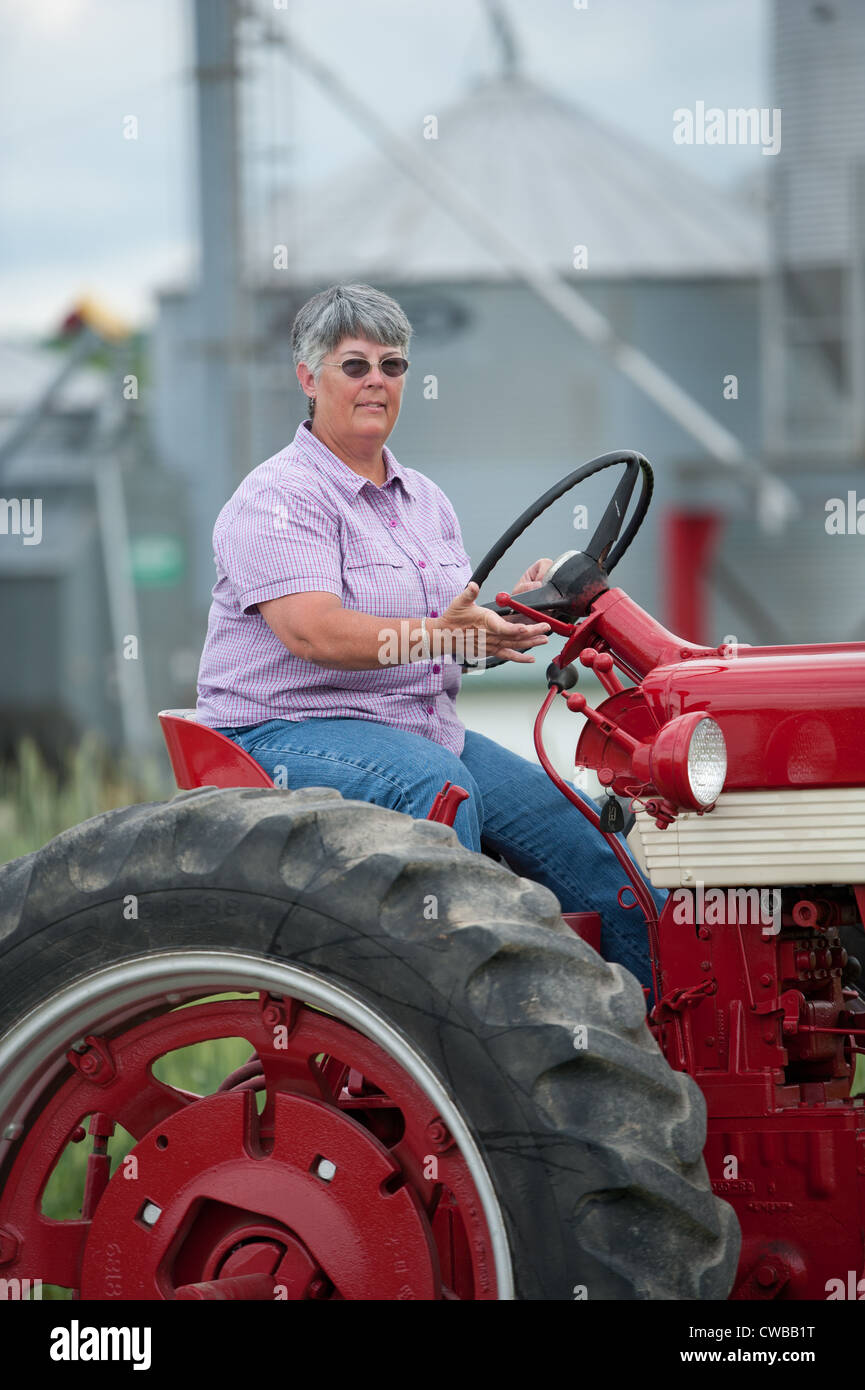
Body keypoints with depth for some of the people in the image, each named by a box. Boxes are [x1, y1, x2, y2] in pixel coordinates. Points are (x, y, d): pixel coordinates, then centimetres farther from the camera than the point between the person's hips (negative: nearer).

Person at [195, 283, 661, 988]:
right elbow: (314, 633, -25)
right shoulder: (276, 498, -10)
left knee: (590, 844, -4)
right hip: (294, 729, -8)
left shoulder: (424, 500, 17)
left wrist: (512, 612, -6)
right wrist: (439, 633, -35)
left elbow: (460, 633, 16)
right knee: (435, 784, -38)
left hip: (427, 729, 8)